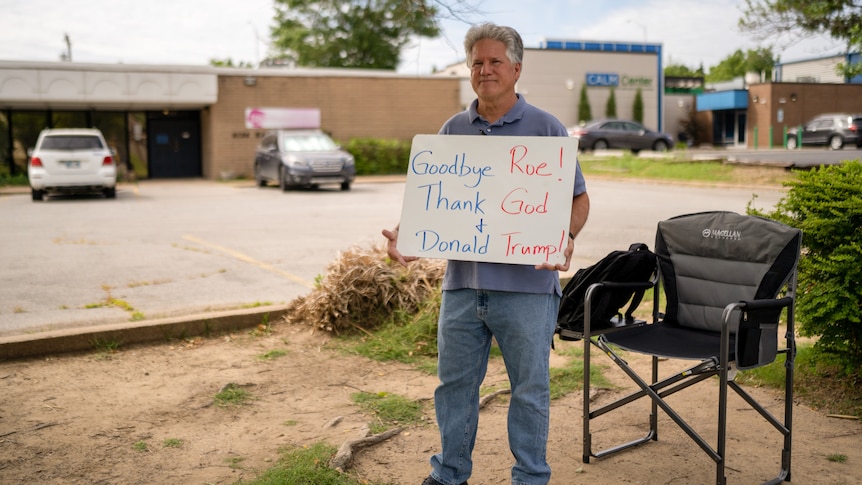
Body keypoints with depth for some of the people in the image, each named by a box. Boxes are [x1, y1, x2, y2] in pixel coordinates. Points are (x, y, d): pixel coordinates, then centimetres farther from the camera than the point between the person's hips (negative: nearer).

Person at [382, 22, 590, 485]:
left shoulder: (546, 129, 1)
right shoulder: (452, 130, 11)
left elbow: (578, 198, 2)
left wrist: (566, 237, -18)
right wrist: (403, 234, -5)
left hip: (526, 285, -3)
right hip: (462, 281, 4)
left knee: (530, 388, 8)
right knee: (454, 383, 13)